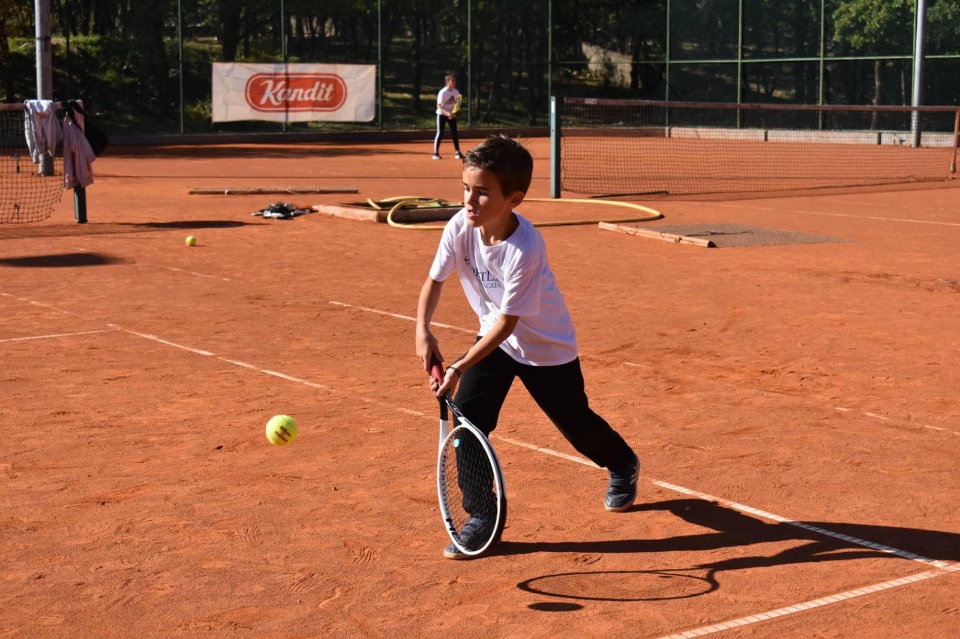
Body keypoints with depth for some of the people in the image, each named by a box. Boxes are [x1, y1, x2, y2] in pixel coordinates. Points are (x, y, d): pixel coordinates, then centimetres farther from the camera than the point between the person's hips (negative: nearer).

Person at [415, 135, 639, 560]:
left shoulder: (525, 249, -36)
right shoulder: (460, 227, -21)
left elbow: (508, 322, -31)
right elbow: (435, 280, -8)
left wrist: (461, 367, -35)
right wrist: (423, 329, -25)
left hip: (548, 347, -4)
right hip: (494, 337, 4)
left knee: (576, 425, 13)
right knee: (467, 418, -13)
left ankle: (622, 466, 48)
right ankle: (482, 516, 0)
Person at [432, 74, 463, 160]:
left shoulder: (456, 92, -3)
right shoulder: (442, 92, -20)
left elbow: (456, 103, 8)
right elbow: (439, 106, -20)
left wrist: (454, 112, -10)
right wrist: (447, 113, -33)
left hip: (452, 114, 5)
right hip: (442, 114, -5)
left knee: (454, 133, 4)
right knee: (440, 133, -6)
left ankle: (457, 152, 11)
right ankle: (435, 153, -1)